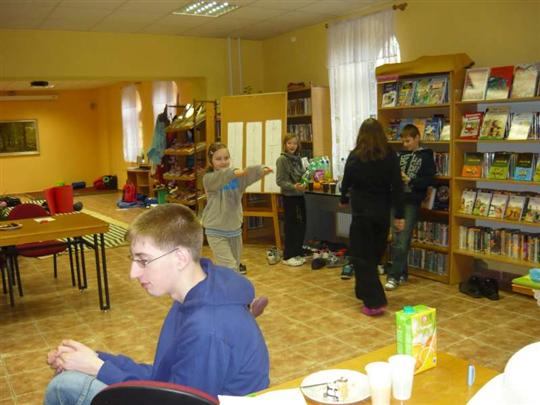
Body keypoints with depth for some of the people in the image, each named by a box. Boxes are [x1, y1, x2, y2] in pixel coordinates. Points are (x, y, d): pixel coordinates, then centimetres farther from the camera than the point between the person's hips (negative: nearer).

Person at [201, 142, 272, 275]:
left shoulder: (237, 176, -1)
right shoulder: (208, 179, -9)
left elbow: (250, 173, -22)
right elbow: (220, 178, -32)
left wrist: (262, 170, -45)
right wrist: (234, 173, -53)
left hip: (235, 229, 5)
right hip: (216, 231, -5)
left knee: (235, 265, 18)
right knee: (229, 267, -13)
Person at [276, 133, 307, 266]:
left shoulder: (298, 158, 9)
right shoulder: (282, 159, -10)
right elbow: (280, 181, -14)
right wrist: (293, 186, -26)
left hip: (300, 196, 7)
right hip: (289, 197, -7)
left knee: (301, 225, 11)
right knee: (291, 226, 0)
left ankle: (297, 253, 24)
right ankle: (288, 256, 11)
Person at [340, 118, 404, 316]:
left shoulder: (354, 157, -7)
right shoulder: (390, 156, -3)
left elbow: (346, 182, 5)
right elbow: (397, 186, -5)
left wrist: (343, 199, 25)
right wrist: (399, 215, -1)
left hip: (362, 211, -3)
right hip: (383, 211, 4)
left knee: (361, 256, 2)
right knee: (375, 254, 19)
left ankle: (374, 302, -6)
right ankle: (364, 291, 35)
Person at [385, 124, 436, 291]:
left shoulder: (426, 156, 0)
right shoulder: (401, 154, 13)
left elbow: (430, 180, -7)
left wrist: (409, 180, -17)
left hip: (412, 202, -5)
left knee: (402, 241, -6)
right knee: (396, 239, 7)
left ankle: (394, 276, -2)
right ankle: (401, 274, 18)